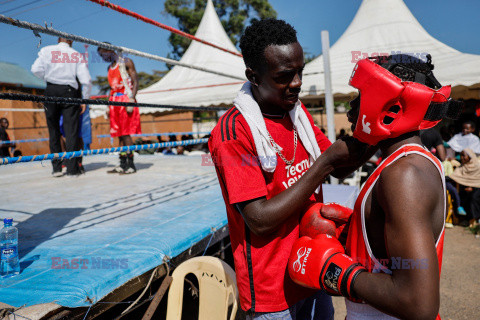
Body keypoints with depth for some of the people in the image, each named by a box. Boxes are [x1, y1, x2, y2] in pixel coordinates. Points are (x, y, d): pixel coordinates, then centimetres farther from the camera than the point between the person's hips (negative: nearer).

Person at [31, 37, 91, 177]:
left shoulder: (47, 50, 8)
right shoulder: (78, 55, 8)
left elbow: (36, 69, -6)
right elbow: (86, 80, 1)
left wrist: (48, 77, 13)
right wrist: (85, 99, 8)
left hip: (51, 90, 1)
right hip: (69, 91, 0)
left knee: (53, 130, 7)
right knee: (71, 130, -1)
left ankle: (56, 167, 6)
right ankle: (72, 168, -4)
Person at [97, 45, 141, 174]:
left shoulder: (126, 62, 2)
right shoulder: (110, 67, 23)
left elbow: (135, 82, -6)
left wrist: (131, 100, -17)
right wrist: (108, 106, 18)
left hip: (125, 100, -7)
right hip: (115, 101, 7)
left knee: (125, 133, -12)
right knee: (120, 134, 4)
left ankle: (131, 164, -9)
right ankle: (123, 164, 7)